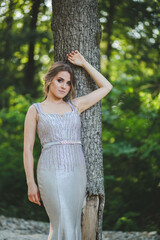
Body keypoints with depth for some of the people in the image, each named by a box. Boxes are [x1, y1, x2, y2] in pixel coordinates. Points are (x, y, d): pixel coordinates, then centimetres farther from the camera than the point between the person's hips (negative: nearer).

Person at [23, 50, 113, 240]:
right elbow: (28, 148, 3)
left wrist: (84, 64, 18)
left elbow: (106, 86, 20)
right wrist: (31, 183, -3)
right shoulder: (36, 110, 5)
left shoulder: (75, 106, 14)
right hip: (51, 172, -4)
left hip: (77, 172, 4)